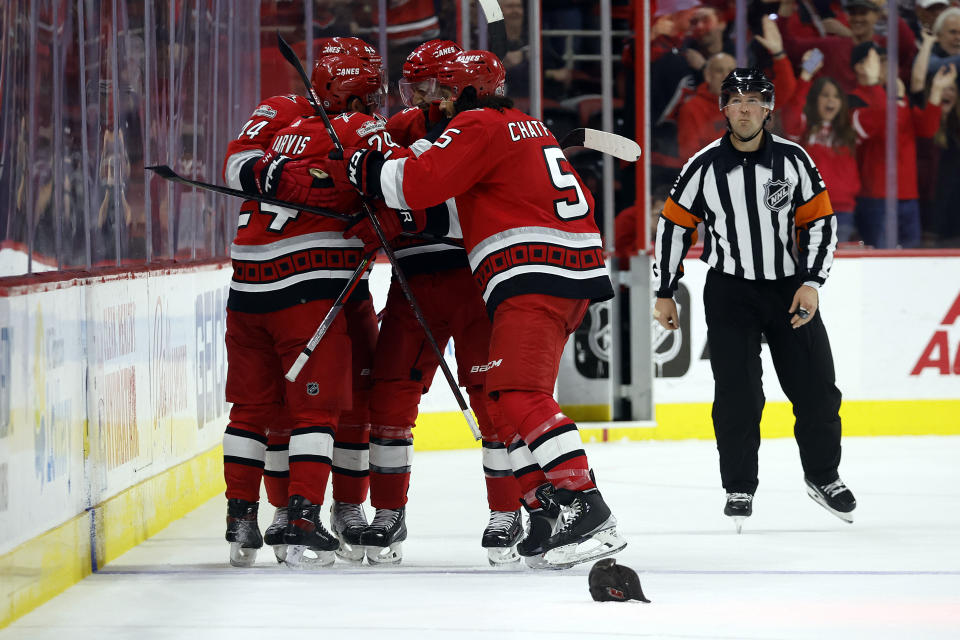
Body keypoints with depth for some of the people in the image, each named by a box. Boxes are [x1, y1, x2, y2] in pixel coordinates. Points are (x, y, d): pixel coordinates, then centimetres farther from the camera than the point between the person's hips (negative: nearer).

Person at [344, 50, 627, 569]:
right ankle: (548, 509, 8)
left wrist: (366, 169, 4)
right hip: (577, 276, 10)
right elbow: (476, 209, 27)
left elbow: (421, 182, -13)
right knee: (504, 398, 14)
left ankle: (586, 508, -29)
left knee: (518, 394, -18)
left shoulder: (477, 126, -3)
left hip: (536, 274, -10)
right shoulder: (525, 126, 26)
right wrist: (397, 222, 20)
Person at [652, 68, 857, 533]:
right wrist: (664, 294, 4)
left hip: (790, 288, 1)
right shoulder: (705, 166, -5)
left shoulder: (792, 159, -3)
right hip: (730, 290, -1)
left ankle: (823, 476, 22)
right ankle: (739, 489, 5)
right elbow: (673, 225, 3)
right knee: (737, 394, -9)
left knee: (816, 388, 2)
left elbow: (820, 221, 1)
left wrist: (812, 282, -9)